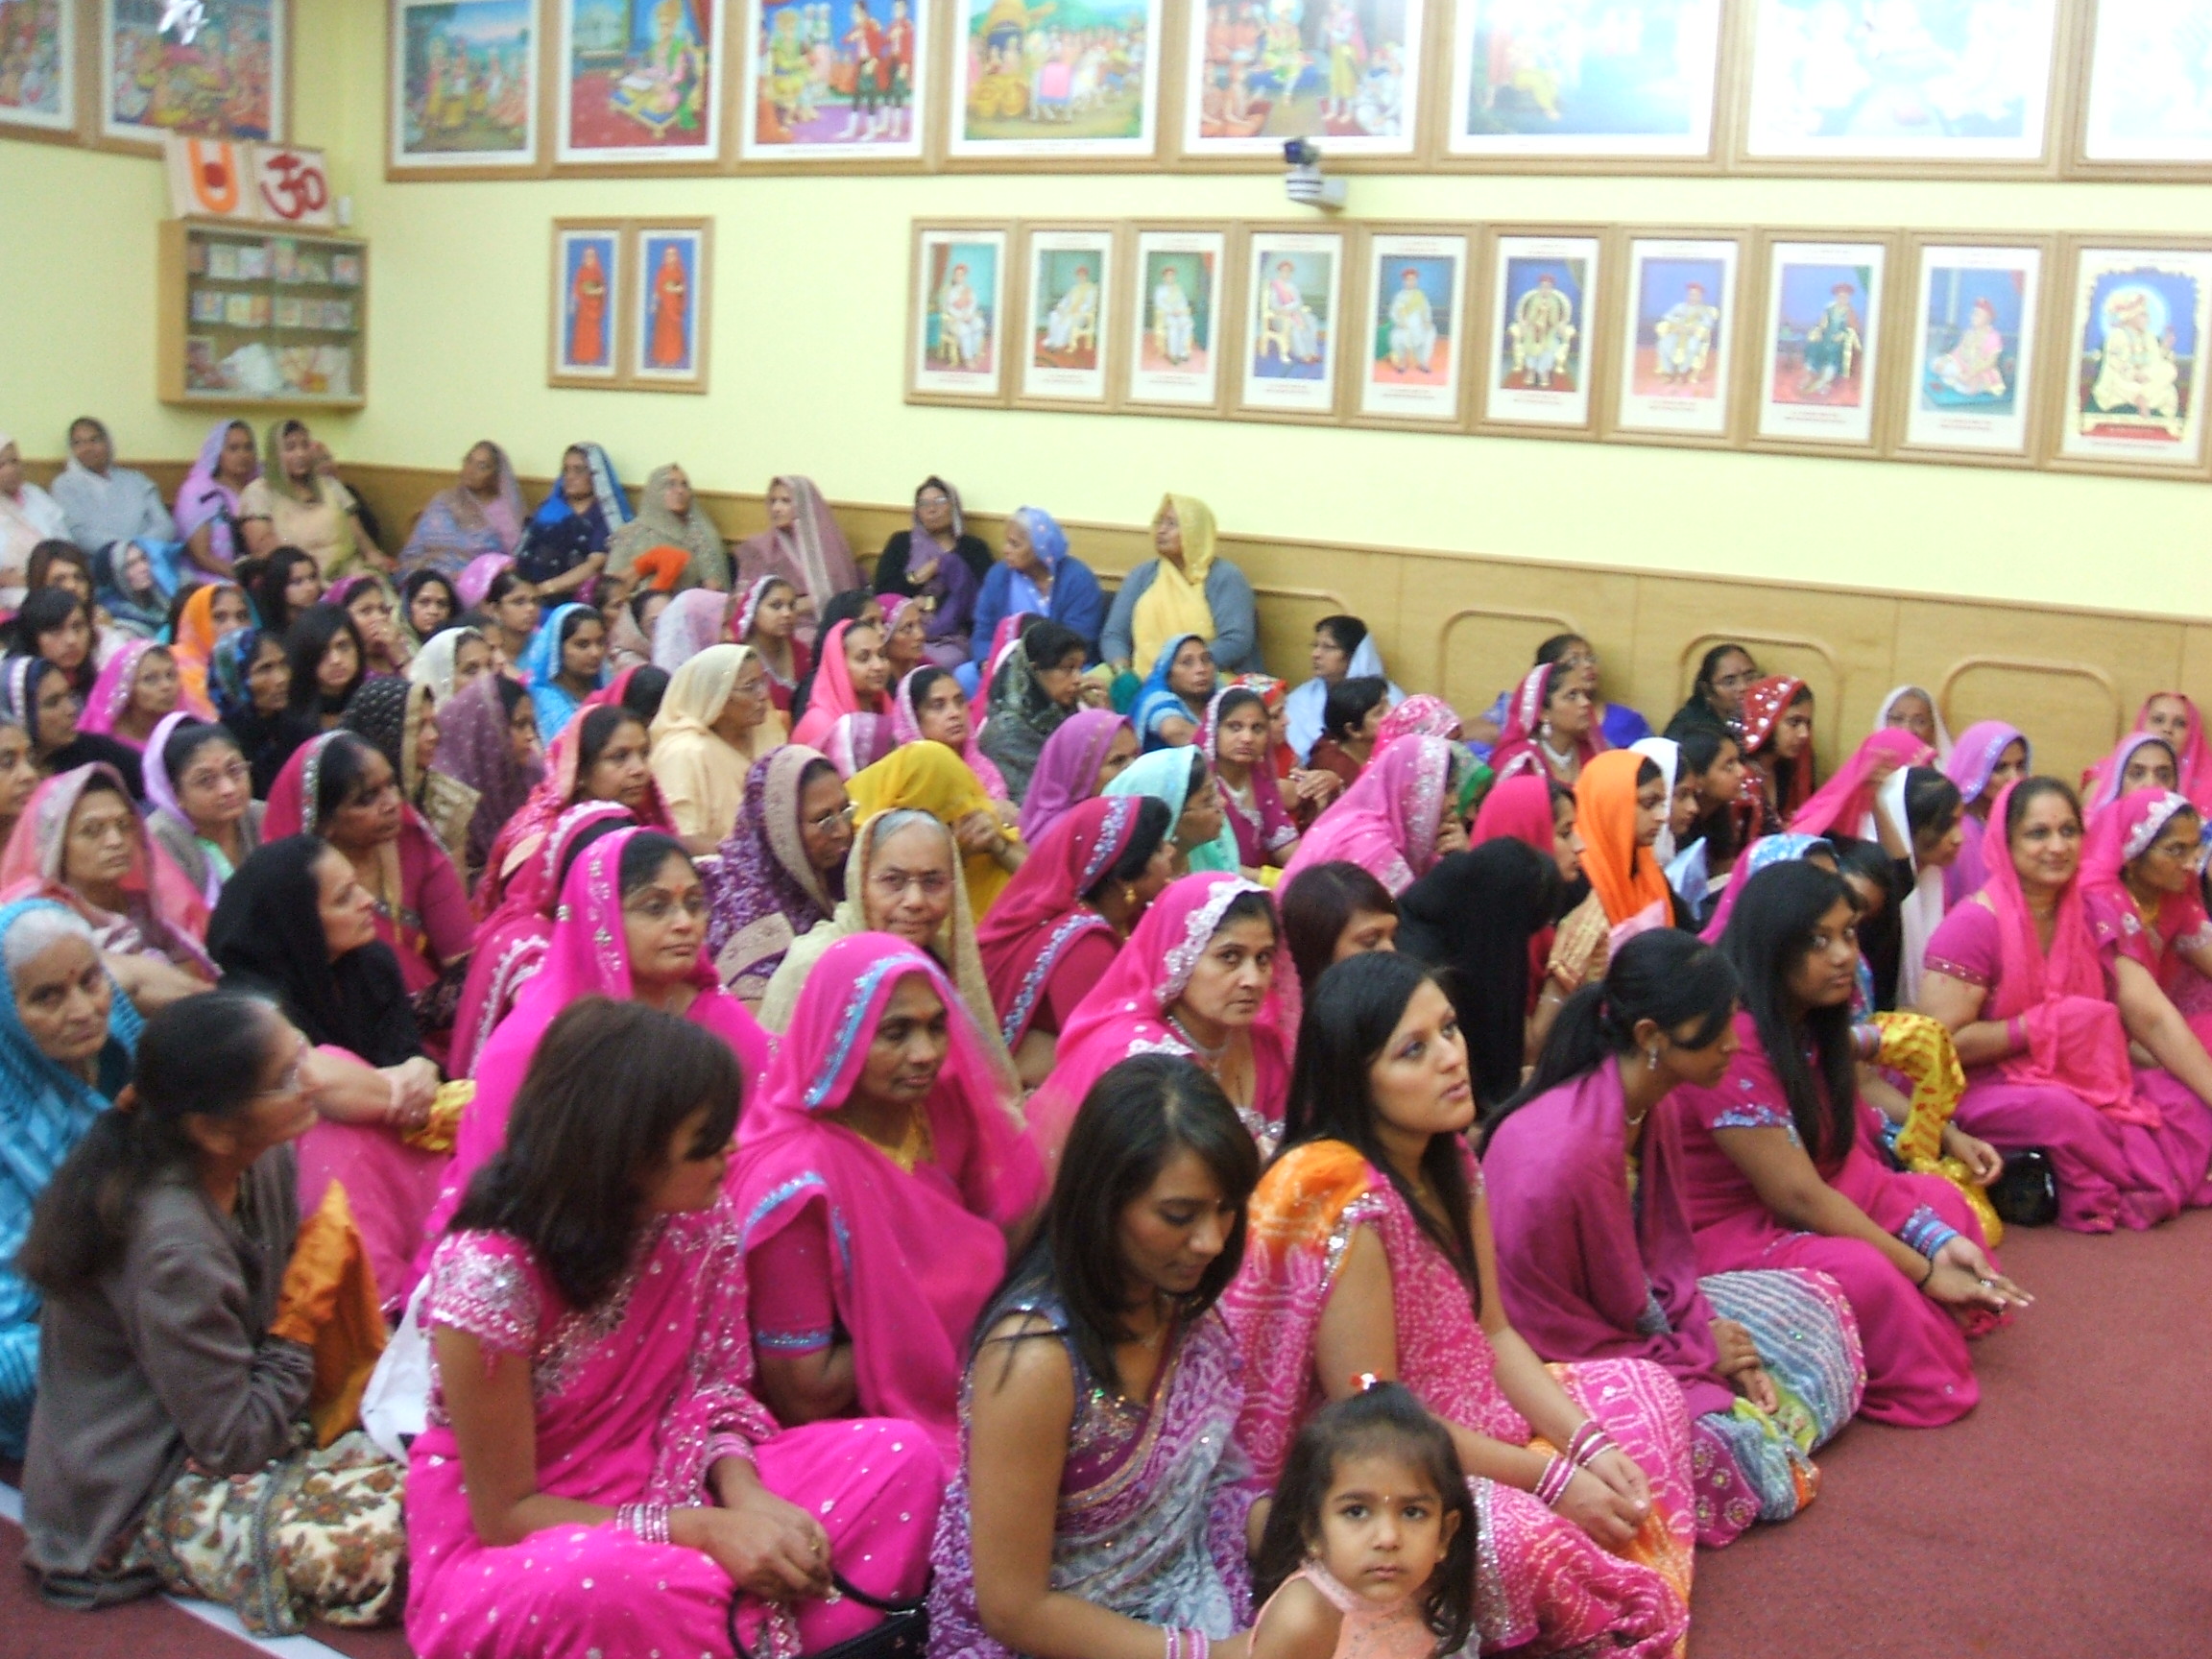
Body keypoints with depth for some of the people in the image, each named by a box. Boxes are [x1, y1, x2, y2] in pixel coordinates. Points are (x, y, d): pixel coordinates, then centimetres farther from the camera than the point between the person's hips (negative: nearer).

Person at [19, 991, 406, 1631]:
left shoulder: (264, 1161, -7)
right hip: (136, 1504, -7)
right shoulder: (173, 1249, -31)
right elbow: (234, 1443, -23)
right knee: (386, 1545, -27)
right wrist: (298, 1324, -14)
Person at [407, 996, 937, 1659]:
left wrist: (743, 1494, -18)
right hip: (500, 1556, -5)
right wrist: (706, 1531, -26)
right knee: (603, 1582, -41)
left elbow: (714, 1383, 4)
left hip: (660, 1494, 6)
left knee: (898, 1456, -13)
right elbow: (506, 1511, -18)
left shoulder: (700, 1219, -8)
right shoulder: (487, 1273, -25)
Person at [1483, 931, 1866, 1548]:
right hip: (1558, 1365, -9)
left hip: (1643, 1316, 9)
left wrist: (1720, 1343, -8)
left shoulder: (1653, 1109, -3)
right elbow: (1546, 1330, -23)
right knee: (1723, 1447, -28)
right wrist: (1698, 1357, -15)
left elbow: (1665, 1255, 8)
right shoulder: (1557, 1154, -31)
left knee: (1818, 1302, 11)